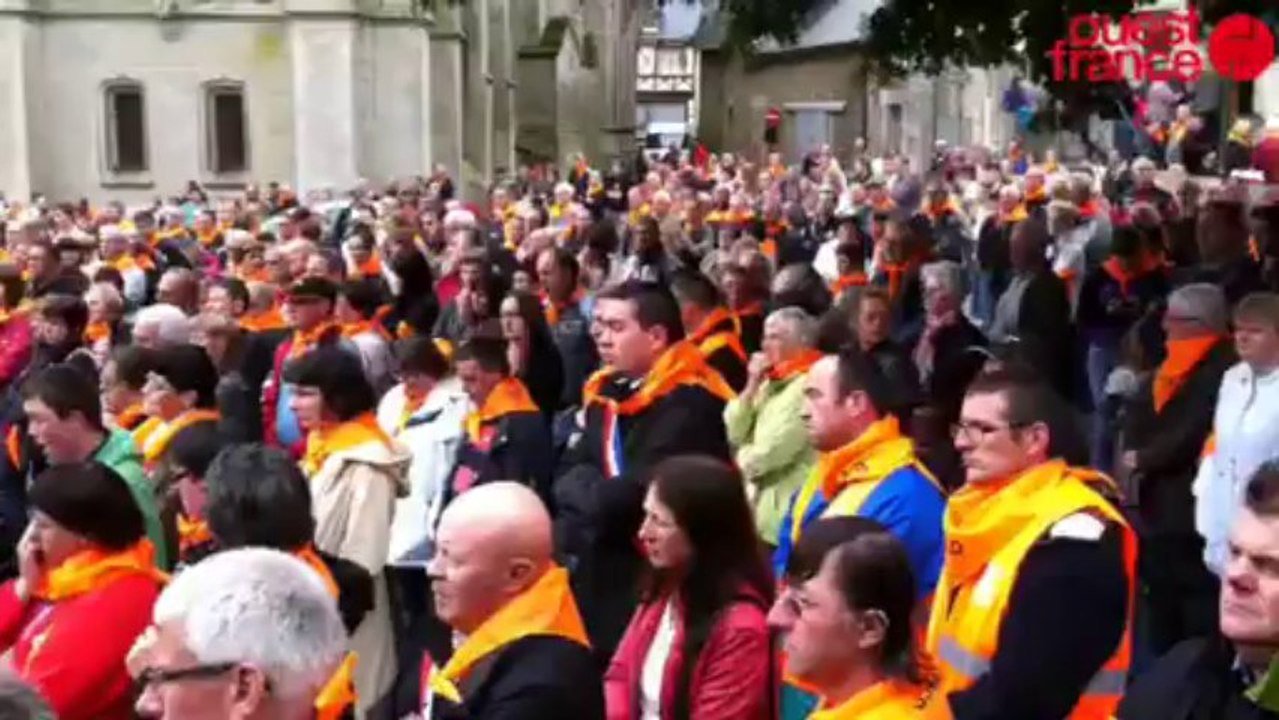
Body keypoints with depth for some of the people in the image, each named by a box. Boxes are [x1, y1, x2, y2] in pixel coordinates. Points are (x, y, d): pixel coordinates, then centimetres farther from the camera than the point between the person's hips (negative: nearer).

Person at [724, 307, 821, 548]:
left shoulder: (807, 386, -15)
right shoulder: (771, 383, 15)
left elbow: (771, 452, -19)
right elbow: (734, 433, 11)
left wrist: (743, 457, 3)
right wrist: (752, 386, 0)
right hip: (760, 511, 9)